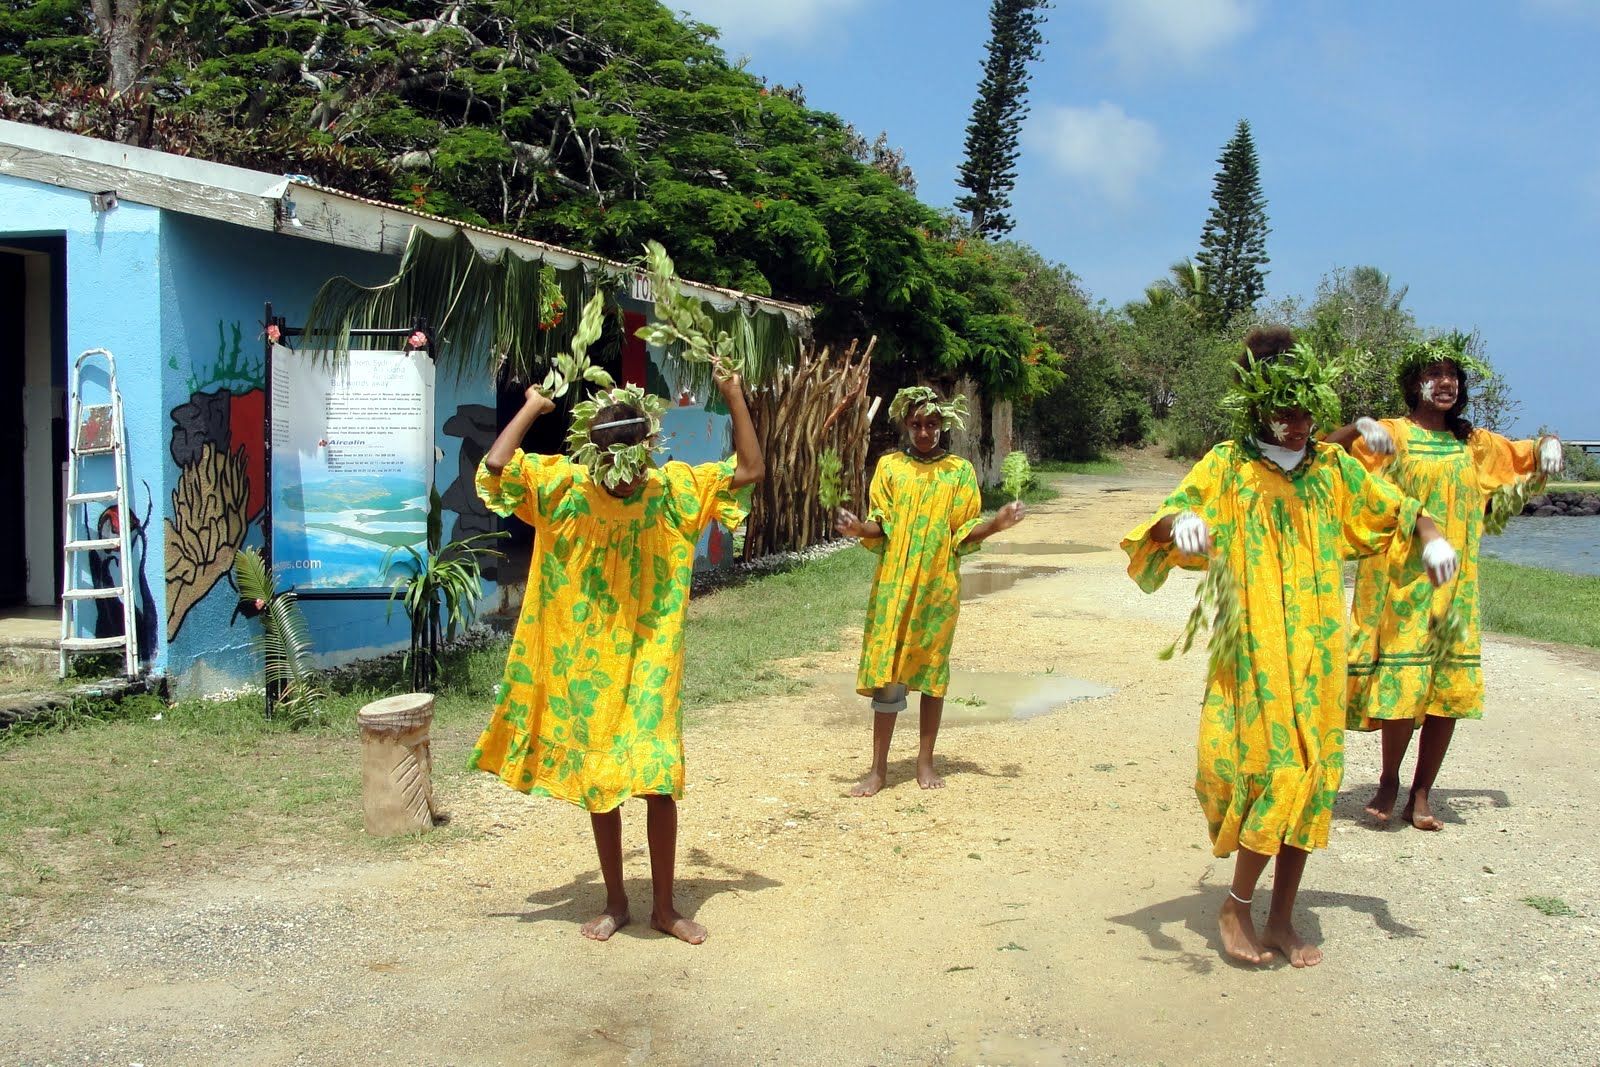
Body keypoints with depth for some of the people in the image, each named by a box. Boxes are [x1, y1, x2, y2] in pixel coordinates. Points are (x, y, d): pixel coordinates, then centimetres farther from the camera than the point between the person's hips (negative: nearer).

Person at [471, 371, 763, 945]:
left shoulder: (675, 488, -5)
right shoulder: (563, 486, -10)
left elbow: (749, 471, -3)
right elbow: (496, 466, -22)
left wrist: (735, 397, -6)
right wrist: (533, 407, -11)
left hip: (650, 667, 0)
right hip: (585, 669, 0)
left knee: (660, 780, -1)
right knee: (597, 784, 10)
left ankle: (664, 904, 16)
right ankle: (615, 903, 26)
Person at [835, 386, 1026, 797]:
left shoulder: (960, 471, 5)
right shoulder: (889, 466, 5)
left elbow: (964, 534, 2)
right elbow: (881, 529, 0)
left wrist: (996, 524, -17)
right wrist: (859, 529, -21)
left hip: (939, 586, 1)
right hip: (893, 585, 0)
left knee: (932, 670, 6)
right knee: (887, 672, -2)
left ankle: (925, 761, 18)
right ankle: (878, 769, 5)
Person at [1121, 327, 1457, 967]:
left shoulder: (1333, 469, 8)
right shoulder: (1227, 467, -2)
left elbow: (1396, 511, 18)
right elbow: (1162, 526, -9)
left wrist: (1430, 535, -4)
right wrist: (1179, 521, -33)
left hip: (1318, 653, 4)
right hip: (1254, 654, -4)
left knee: (1310, 776, 7)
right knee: (1275, 773, -9)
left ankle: (1281, 918, 20)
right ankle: (1236, 906, 11)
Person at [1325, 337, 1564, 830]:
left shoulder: (1475, 443, 14)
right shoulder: (1391, 434, -2)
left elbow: (1529, 455, 29)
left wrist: (1549, 444, 7)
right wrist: (1358, 427, -30)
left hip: (1456, 584, 5)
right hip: (1399, 581, -5)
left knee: (1451, 688, 2)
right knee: (1402, 684, -8)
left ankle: (1421, 793, 15)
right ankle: (1389, 780, 16)